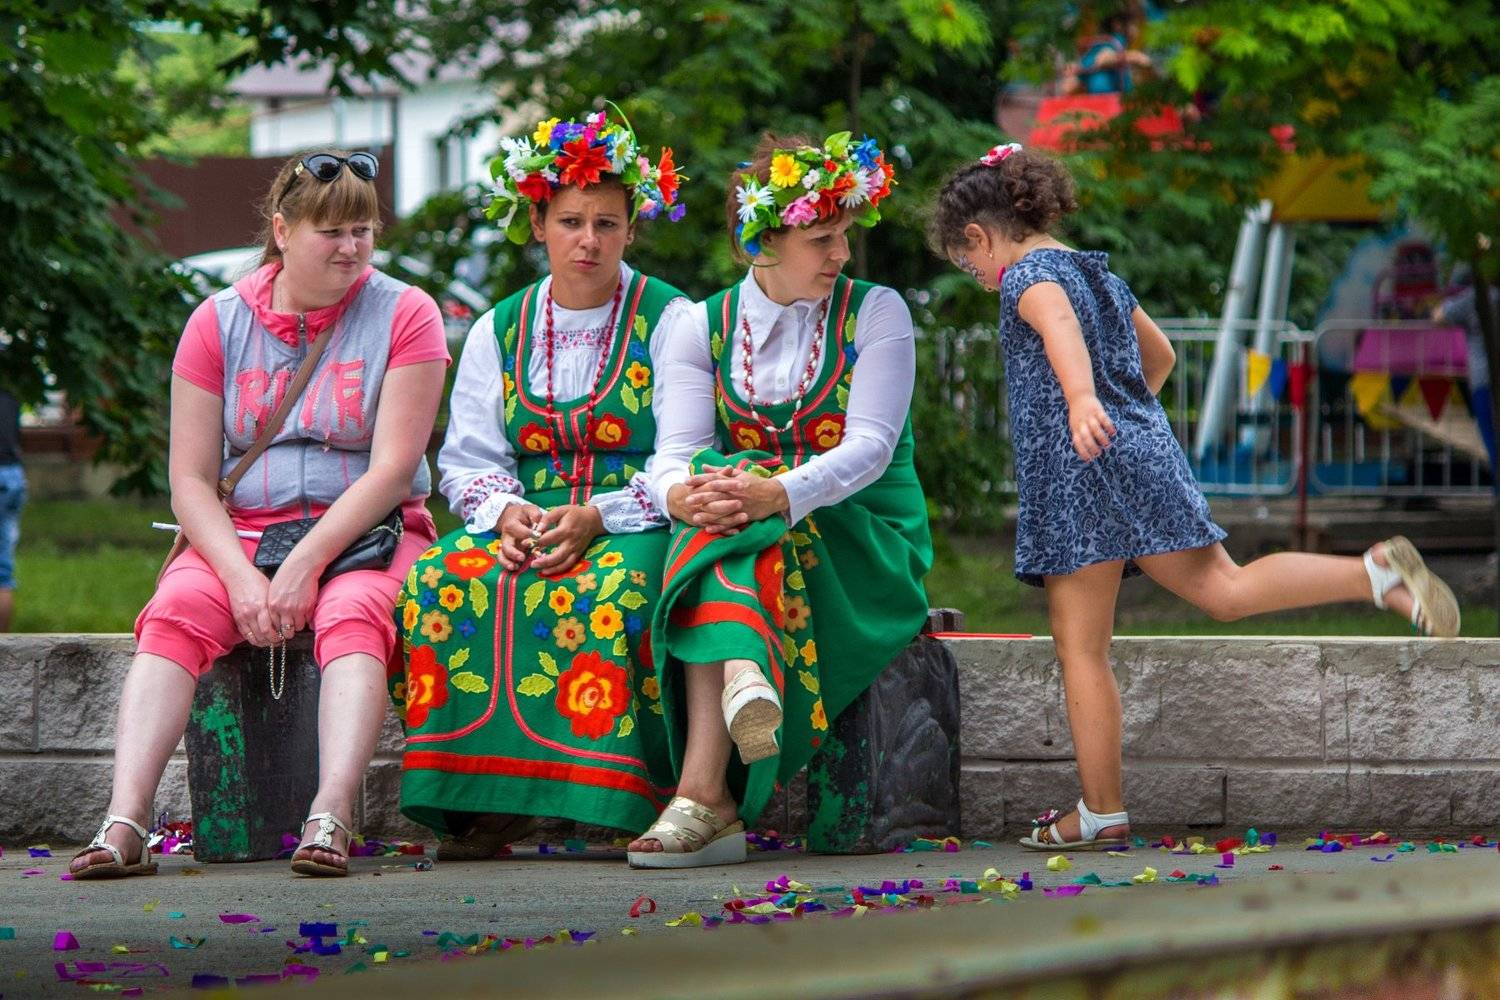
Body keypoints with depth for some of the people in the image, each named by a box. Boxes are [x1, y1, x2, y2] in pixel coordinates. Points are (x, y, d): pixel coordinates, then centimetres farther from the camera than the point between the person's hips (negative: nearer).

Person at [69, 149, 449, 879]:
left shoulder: (403, 314, 1)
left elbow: (393, 466, -8)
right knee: (175, 612, -27)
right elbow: (189, 480, 2)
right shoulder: (219, 323, 7)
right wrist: (241, 578, -16)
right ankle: (125, 821, -41)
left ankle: (330, 819, -50)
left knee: (353, 616, -34)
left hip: (365, 536, -2)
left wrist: (306, 566, -19)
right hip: (238, 534, 2)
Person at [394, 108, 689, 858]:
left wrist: (597, 517, -18)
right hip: (525, 522, 4)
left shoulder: (669, 320, 4)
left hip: (636, 525, -3)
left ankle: (611, 793, -35)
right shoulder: (499, 332, 16)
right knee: (445, 580, -28)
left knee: (610, 590, -38)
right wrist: (505, 510, -12)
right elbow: (468, 458, 11)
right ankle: (487, 796, -28)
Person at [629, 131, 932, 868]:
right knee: (719, 501, -33)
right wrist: (681, 493, -31)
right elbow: (675, 452, -4)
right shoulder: (702, 327, 8)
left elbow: (870, 447, -13)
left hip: (866, 541, -2)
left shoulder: (875, 313, 1)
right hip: (749, 537, 3)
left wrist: (778, 495, -33)